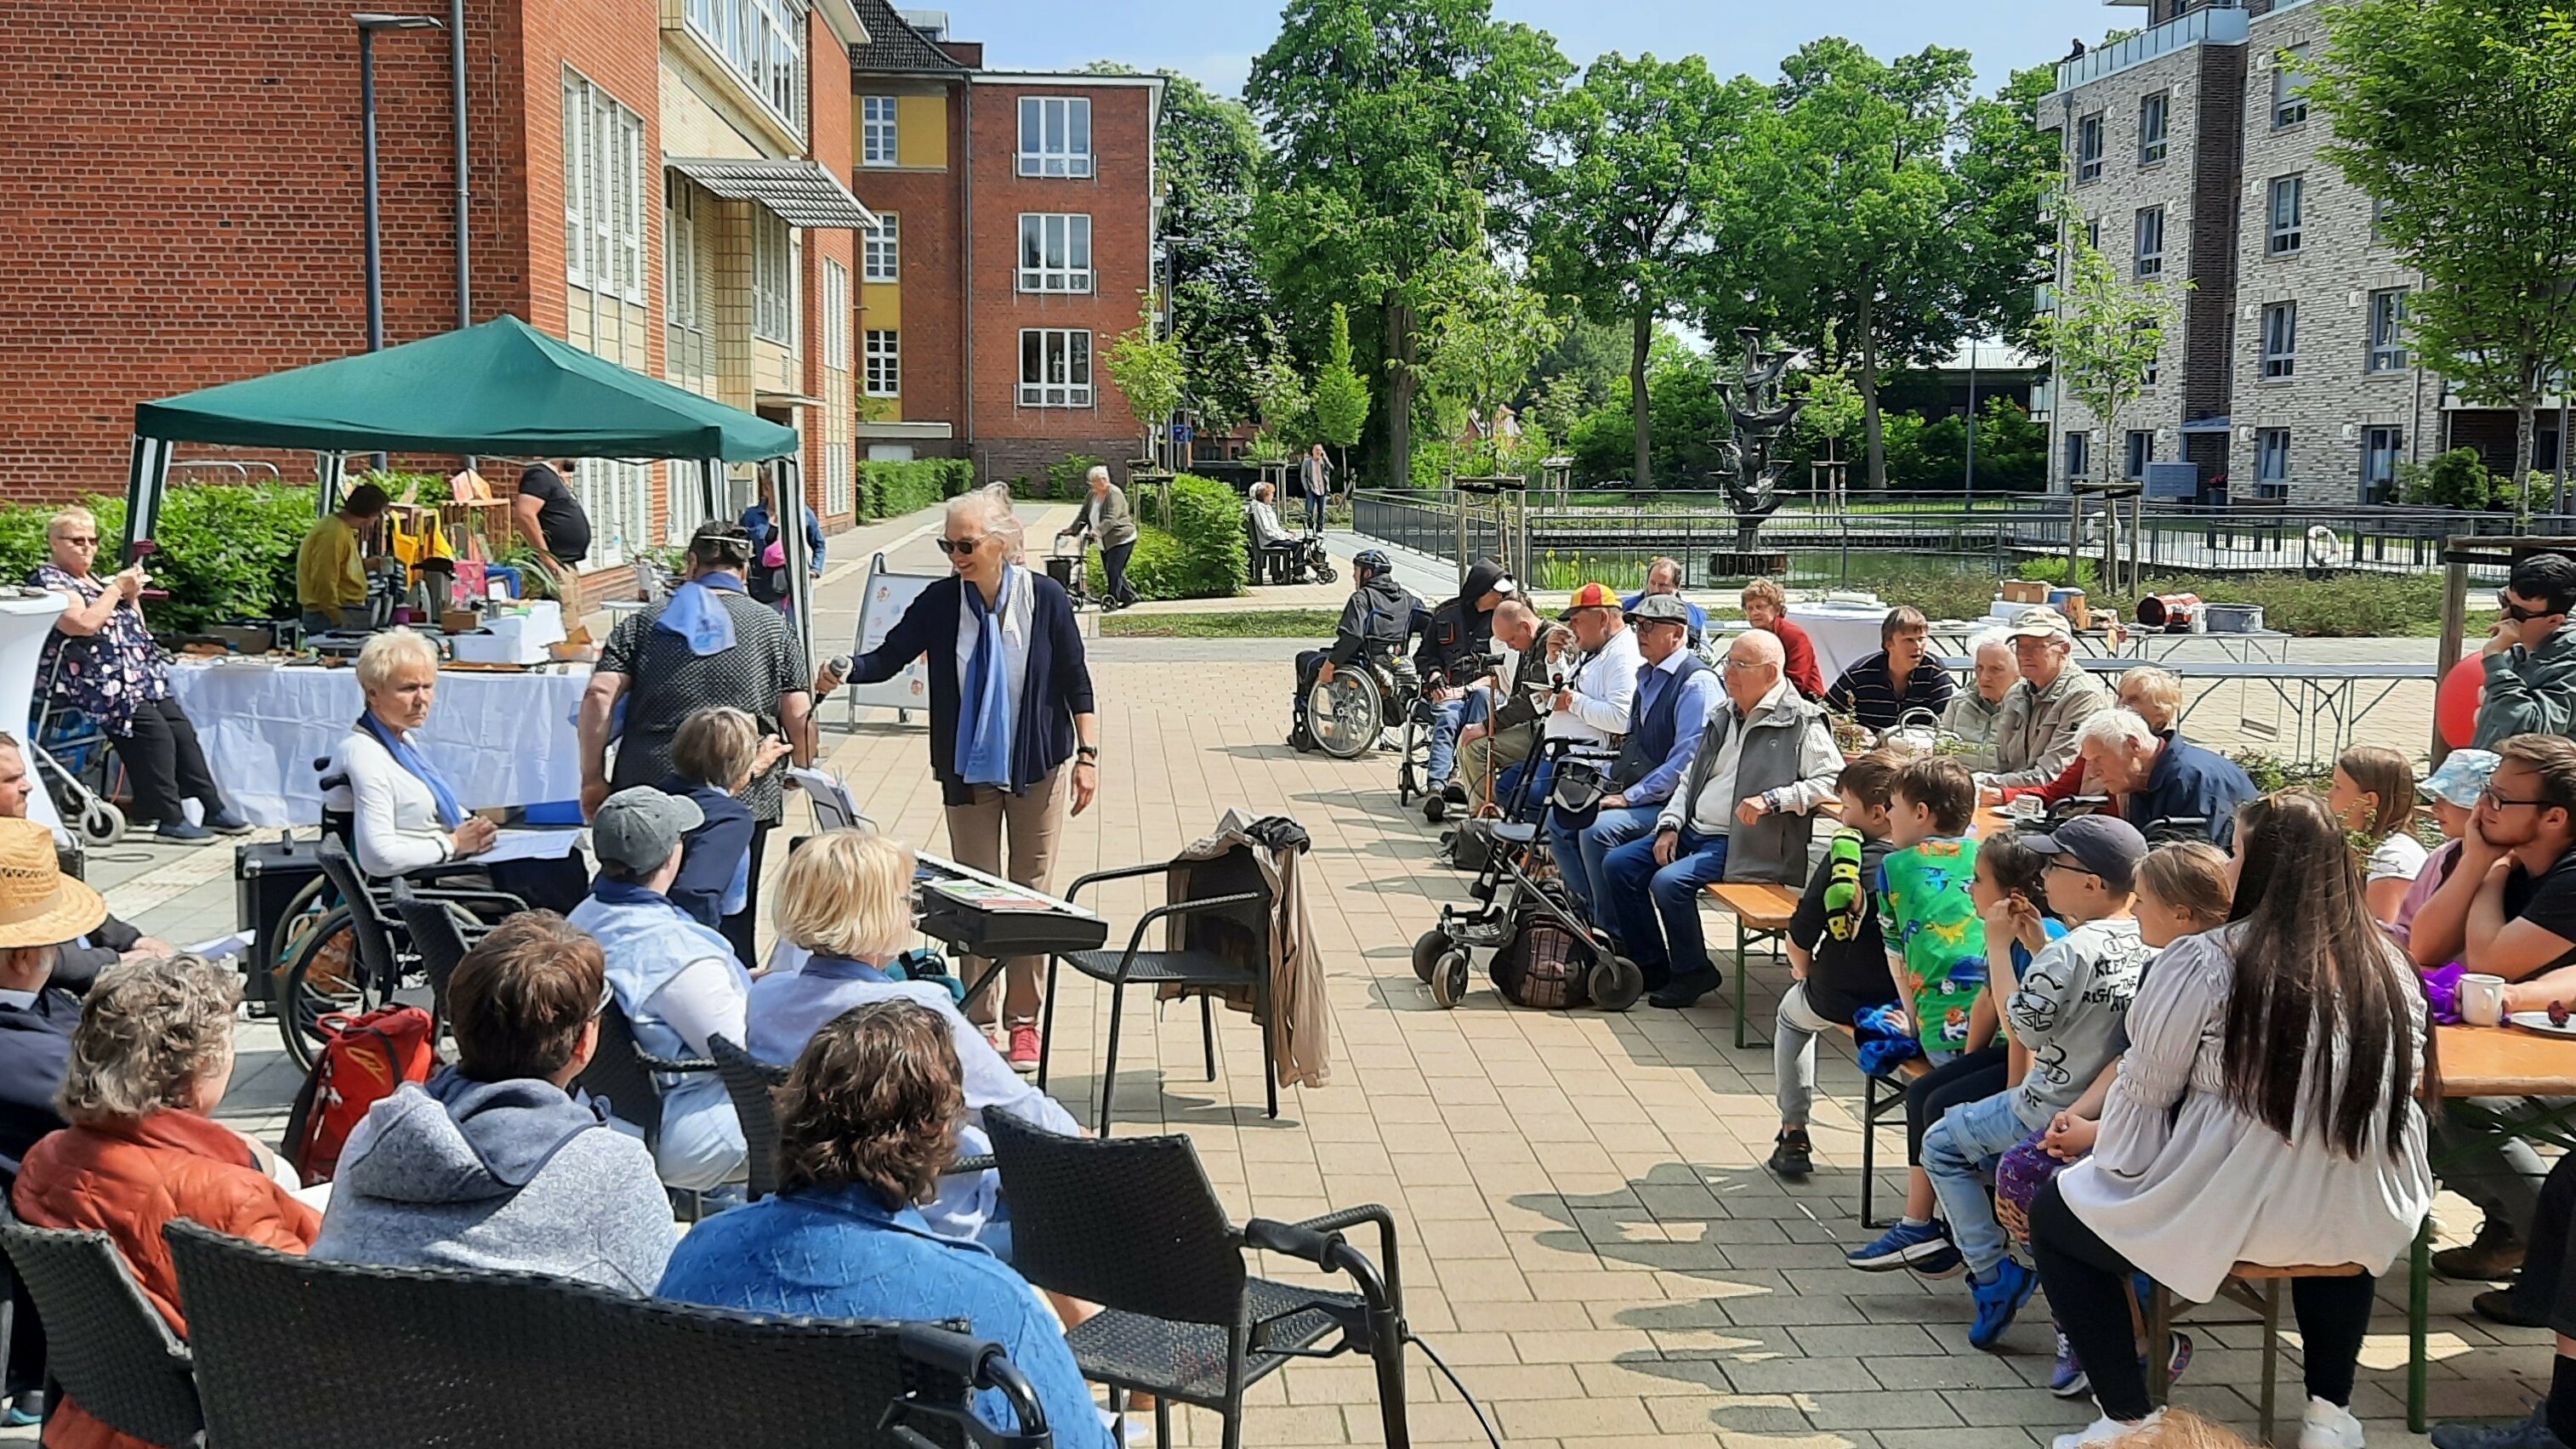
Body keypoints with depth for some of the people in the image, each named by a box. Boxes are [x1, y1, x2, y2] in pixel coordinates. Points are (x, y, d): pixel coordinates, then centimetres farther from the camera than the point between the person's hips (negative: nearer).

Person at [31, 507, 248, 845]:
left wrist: (132, 597, 8)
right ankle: (170, 821, -22)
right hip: (94, 679, -9)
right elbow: (83, 624, -19)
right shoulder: (48, 581, -3)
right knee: (153, 730, -23)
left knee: (180, 726, -4)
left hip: (136, 674, 9)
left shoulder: (94, 580, 23)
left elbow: (135, 629, 26)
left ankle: (214, 808, -3)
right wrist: (117, 588, -11)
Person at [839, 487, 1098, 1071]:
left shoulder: (1045, 598, -8)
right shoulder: (940, 601, -4)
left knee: (1031, 894, 5)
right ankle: (979, 1022, 11)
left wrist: (1087, 754, -8)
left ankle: (1024, 1022, 15)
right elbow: (886, 659, -5)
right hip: (968, 772, 1)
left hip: (1038, 766, -1)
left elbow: (1076, 682, -3)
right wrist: (842, 671, -25)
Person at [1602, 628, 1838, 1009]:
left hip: (1744, 843, -9)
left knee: (1669, 882, -28)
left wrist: (1771, 800, -26)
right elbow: (1691, 777, 21)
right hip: (1695, 831, 9)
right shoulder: (1723, 715, 17)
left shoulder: (1801, 721, -8)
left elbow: (1832, 781, -18)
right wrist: (1669, 824, 6)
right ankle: (1650, 964, 8)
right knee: (1618, 864, -2)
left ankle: (1693, 972, -5)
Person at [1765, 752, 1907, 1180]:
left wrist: (1803, 970, 12)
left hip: (1838, 999, -3)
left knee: (1791, 1012, 31)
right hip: (1906, 1001, 3)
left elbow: (1800, 933, -9)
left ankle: (1793, 1133, 29)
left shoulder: (1846, 852, -14)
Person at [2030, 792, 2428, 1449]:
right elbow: (2402, 1088, 11)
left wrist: (2094, 1138, 12)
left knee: (2053, 1216, 16)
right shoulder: (2390, 968, -1)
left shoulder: (2204, 964, -16)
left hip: (2227, 1217, -5)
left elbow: (2146, 1089, -8)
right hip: (2364, 1223, 5)